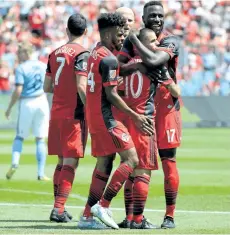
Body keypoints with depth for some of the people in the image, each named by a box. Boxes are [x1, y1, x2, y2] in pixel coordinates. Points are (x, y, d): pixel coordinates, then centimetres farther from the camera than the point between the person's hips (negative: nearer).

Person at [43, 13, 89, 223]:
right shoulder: (82, 54, -10)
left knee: (62, 162, 15)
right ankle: (59, 209, -11)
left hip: (56, 114, 7)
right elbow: (81, 87, -19)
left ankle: (59, 208, 17)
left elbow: (47, 87, 13)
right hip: (74, 115, -7)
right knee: (70, 164, -4)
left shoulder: (55, 54, 10)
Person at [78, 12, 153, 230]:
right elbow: (111, 94, -18)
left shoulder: (94, 54, 14)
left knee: (104, 164, 11)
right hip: (105, 117, -10)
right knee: (131, 159, -8)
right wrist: (135, 117, -15)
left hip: (94, 116, 10)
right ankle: (102, 205, -12)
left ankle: (87, 215, 9)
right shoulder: (108, 59, -16)